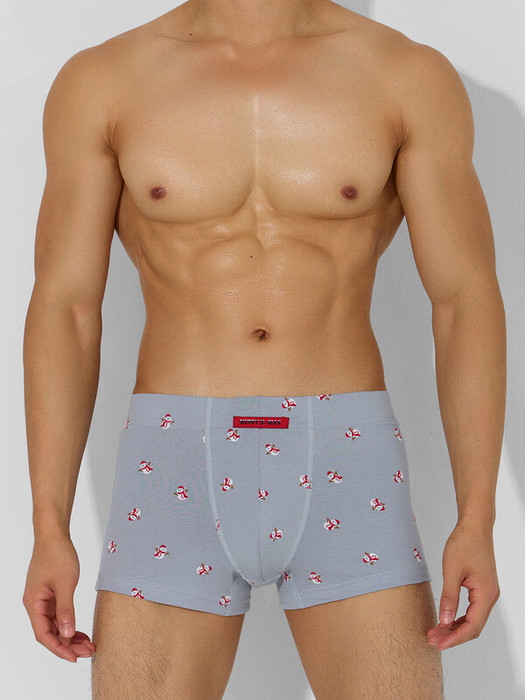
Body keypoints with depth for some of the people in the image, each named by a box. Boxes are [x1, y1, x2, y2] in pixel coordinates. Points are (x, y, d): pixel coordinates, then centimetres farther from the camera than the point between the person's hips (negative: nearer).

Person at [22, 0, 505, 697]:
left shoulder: (413, 77, 1)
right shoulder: (99, 82, 2)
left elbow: (468, 303, 0)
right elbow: (63, 310, 2)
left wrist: (478, 523, -7)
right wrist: (48, 532, -3)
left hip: (343, 471, 0)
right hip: (177, 477, 0)